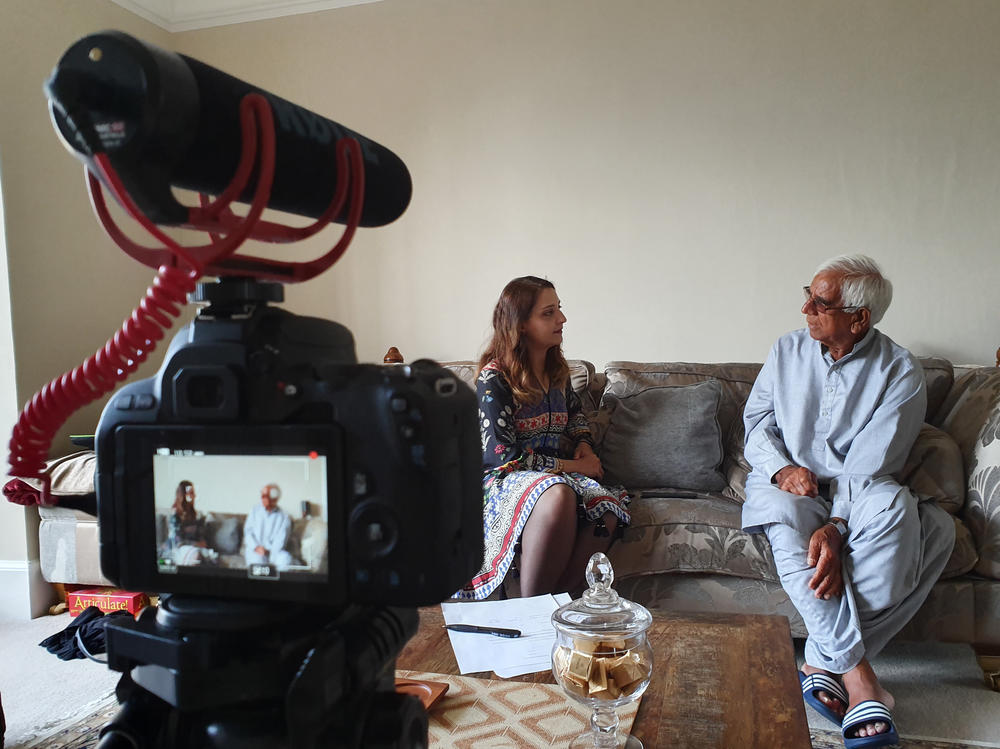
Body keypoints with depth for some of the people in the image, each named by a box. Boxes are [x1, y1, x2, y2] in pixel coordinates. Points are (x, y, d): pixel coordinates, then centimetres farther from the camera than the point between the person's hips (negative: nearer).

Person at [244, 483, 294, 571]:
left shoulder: (284, 517, 1)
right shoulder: (255, 511, 10)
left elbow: (280, 541, -5)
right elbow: (247, 531, 5)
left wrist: (268, 552, -21)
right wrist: (256, 547, -12)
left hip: (274, 551, -1)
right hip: (255, 550, 1)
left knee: (286, 559, -33)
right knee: (258, 559, -34)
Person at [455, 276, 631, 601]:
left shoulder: (557, 368, 11)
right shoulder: (494, 378, -10)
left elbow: (575, 412, 30)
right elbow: (504, 455, -15)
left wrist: (584, 445, 8)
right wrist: (573, 465, -12)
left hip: (556, 474, 6)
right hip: (505, 479, -6)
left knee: (607, 508, -28)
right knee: (557, 495, -40)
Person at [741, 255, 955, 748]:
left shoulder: (900, 372, -6)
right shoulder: (787, 351, 5)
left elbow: (869, 465, -15)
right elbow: (756, 421, 7)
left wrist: (836, 527, -28)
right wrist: (782, 468, -14)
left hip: (854, 492, -1)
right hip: (787, 484, 1)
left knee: (897, 508, -36)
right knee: (787, 520, -35)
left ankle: (823, 662, -30)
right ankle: (858, 678, -34)